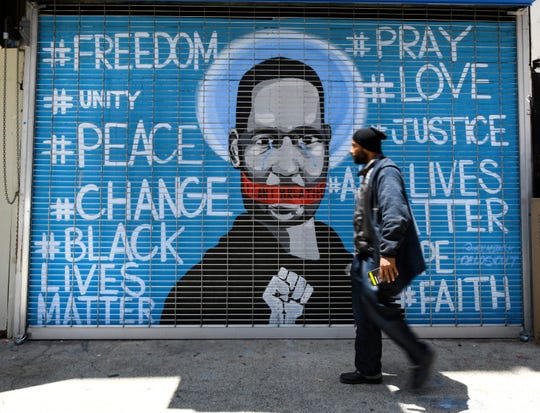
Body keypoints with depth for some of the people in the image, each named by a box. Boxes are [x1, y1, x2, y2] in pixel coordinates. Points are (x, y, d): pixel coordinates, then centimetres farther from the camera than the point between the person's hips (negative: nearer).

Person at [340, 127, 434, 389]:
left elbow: (395, 214, -24)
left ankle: (420, 355, 9)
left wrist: (388, 253, -29)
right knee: (364, 313, 11)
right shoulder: (369, 173, 19)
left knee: (377, 306, -10)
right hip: (366, 257, 10)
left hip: (381, 259, -10)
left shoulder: (385, 171, -11)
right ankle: (368, 370, 22)